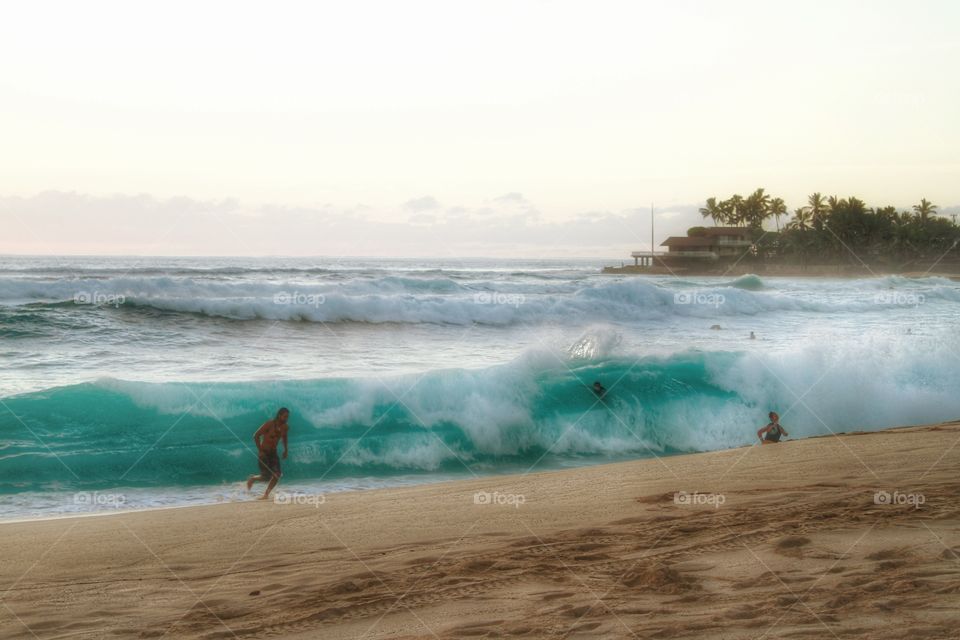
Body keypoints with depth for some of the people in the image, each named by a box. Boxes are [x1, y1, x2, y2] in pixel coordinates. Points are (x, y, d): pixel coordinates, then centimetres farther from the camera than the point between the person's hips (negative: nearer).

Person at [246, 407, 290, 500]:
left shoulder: (285, 427, -1)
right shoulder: (269, 424, -19)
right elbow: (256, 436, -16)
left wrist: (285, 450, 17)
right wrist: (260, 450, -18)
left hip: (273, 453, 6)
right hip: (264, 453, -6)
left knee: (277, 475, -11)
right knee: (266, 477, -11)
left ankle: (266, 494, 3)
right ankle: (252, 479, 21)